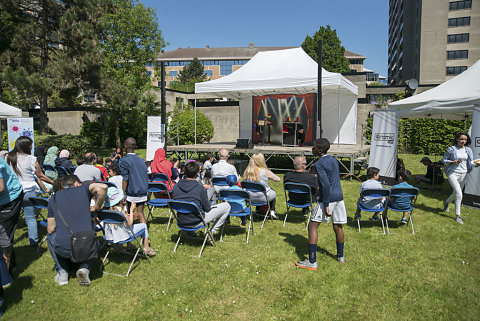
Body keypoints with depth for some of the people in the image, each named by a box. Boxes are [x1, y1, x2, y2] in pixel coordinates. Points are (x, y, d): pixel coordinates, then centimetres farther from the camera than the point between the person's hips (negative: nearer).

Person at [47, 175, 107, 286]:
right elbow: (102, 187, -10)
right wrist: (97, 207, 6)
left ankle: (62, 272, 24)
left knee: (50, 236, 35)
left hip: (63, 249, 1)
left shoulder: (53, 199, 14)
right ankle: (84, 268, 10)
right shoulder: (82, 189, 9)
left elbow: (50, 230, 14)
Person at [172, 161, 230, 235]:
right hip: (197, 221, -6)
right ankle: (213, 231, 14)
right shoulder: (200, 188, -22)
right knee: (227, 206, 4)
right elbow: (207, 208, -10)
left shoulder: (176, 187, -8)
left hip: (181, 221, 6)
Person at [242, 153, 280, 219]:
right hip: (263, 198, -4)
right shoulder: (265, 171, -17)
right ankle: (272, 211, 37)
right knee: (273, 192, 28)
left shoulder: (246, 172, -7)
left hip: (250, 198, 4)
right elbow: (278, 179, -7)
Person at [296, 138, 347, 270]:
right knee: (338, 226, 19)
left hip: (328, 198, -8)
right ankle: (340, 256, 34)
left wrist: (326, 205, -20)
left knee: (313, 226, -3)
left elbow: (326, 185, -21)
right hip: (339, 197, 8)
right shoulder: (333, 159, 13)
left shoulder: (319, 164, -13)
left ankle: (312, 262, -5)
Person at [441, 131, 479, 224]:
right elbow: (443, 160, 1)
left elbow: (470, 163, 4)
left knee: (456, 193, 16)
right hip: (453, 173, -5)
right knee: (459, 194, -15)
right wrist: (453, 162, -15)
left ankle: (446, 202, 47)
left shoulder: (468, 150, 6)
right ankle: (457, 215, -7)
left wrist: (476, 164, -18)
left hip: (463, 174, 5)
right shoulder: (451, 149, -5)